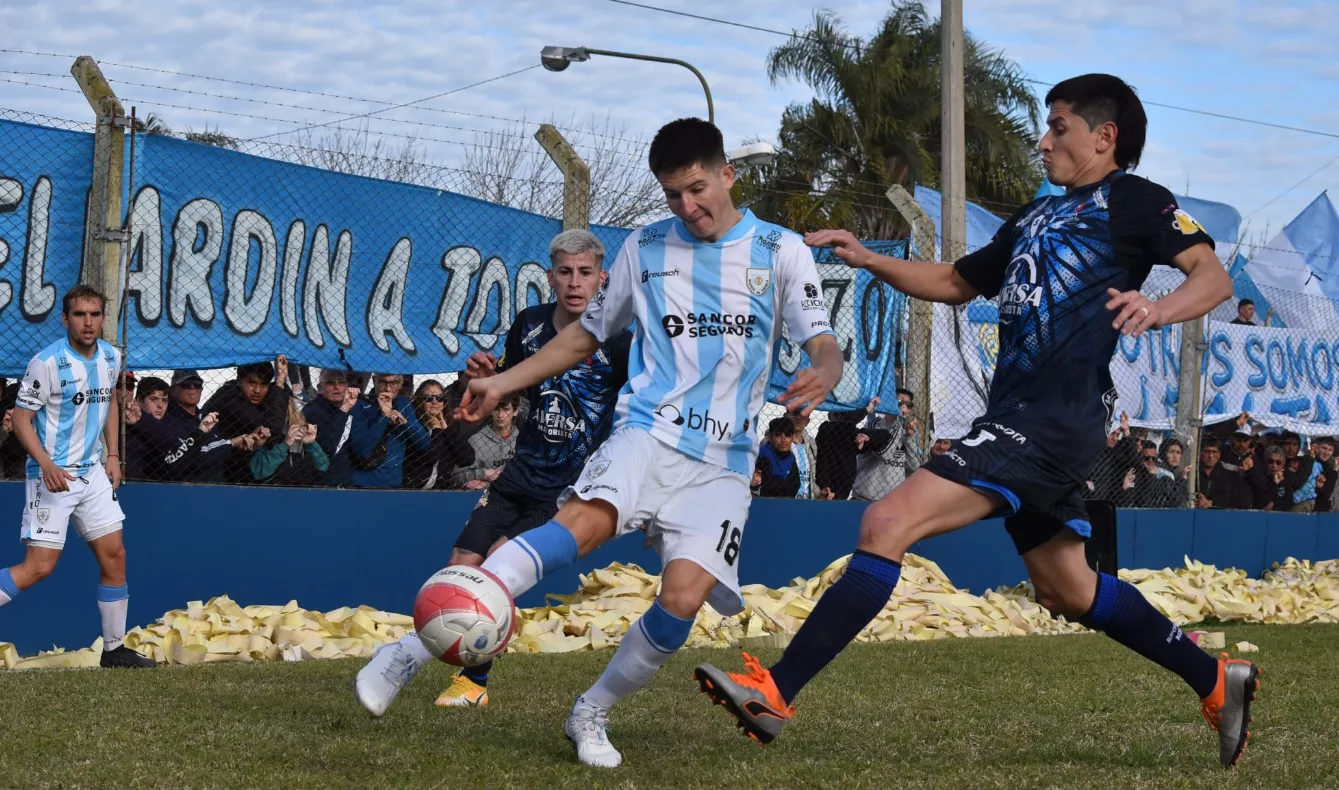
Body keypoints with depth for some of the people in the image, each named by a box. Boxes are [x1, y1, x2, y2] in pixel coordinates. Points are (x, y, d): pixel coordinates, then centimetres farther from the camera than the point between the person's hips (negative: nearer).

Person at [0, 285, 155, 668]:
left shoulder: (111, 357, 4)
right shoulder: (47, 362, -16)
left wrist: (112, 456, 13)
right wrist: (47, 465, -25)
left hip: (92, 474, 7)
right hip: (52, 475, -6)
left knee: (114, 556, 5)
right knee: (39, 566, -12)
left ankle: (114, 649, 14)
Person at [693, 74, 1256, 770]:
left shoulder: (1132, 199, 1)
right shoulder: (1035, 218, 25)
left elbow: (1213, 276, -10)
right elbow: (954, 283, 33)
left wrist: (1158, 310, -31)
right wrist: (868, 259, 19)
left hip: (1055, 419, -10)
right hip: (1019, 418, 10)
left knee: (888, 522, -19)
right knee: (1067, 590, 18)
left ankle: (773, 695, -22)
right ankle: (1216, 682, 33)